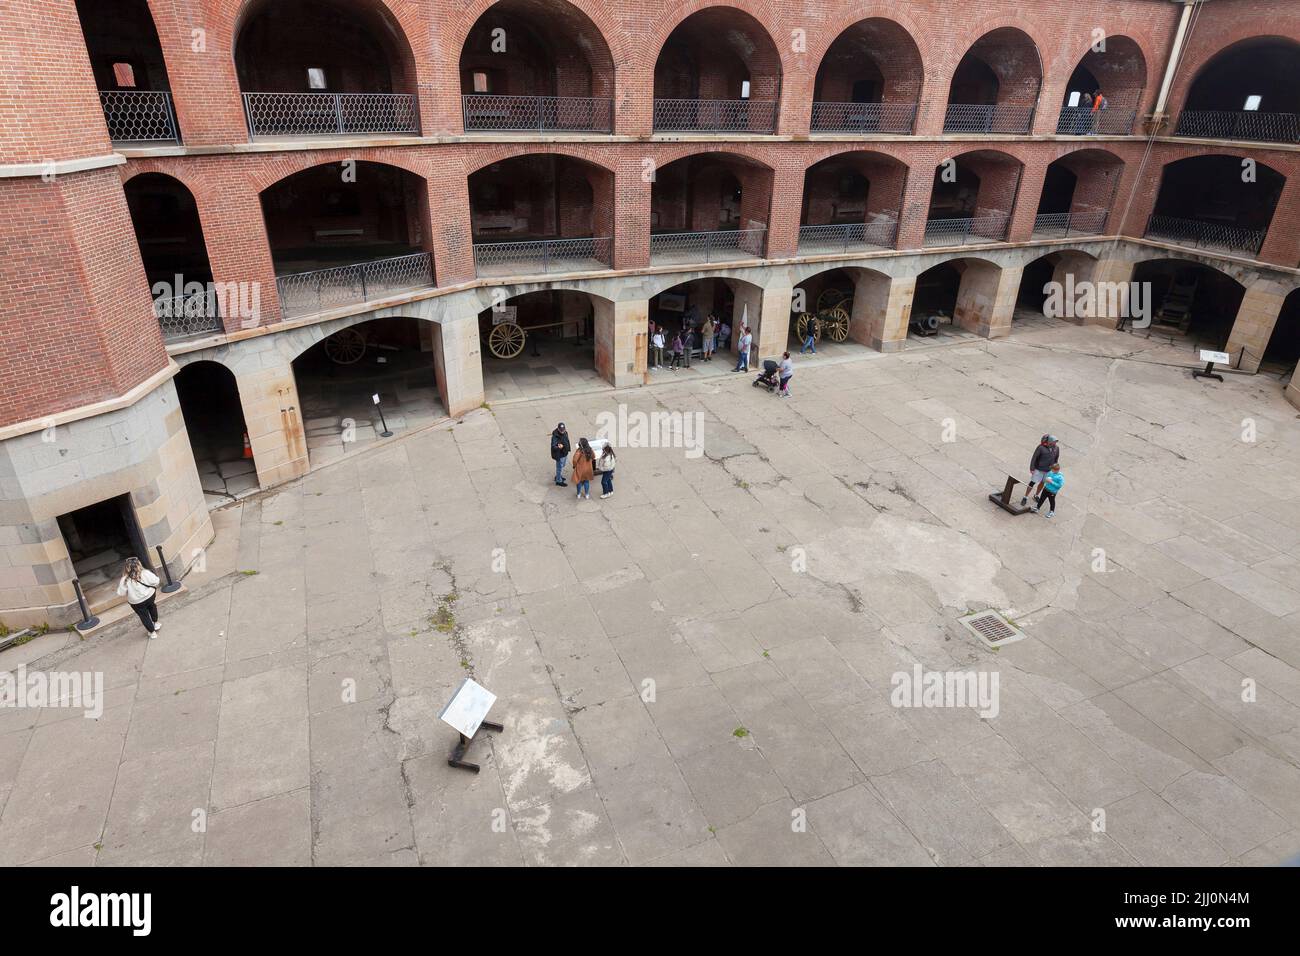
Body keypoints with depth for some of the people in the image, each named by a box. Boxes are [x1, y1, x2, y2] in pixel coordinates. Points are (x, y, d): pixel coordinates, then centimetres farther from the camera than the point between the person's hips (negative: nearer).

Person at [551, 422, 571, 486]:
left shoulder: (565, 433, -6)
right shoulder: (555, 436, -30)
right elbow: (553, 446, -33)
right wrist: (559, 447, -53)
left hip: (565, 453, 8)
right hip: (559, 455, -8)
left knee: (562, 466, 26)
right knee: (559, 467, 8)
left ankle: (558, 476, 48)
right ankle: (559, 481, 24)